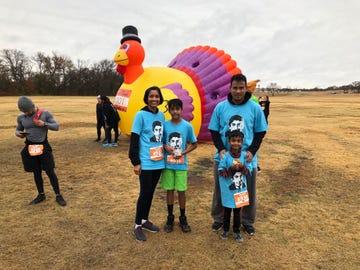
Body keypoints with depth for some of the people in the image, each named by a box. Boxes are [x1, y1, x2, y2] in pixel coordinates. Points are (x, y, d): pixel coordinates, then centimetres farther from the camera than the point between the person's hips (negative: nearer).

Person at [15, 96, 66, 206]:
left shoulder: (45, 113, -8)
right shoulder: (21, 117, 1)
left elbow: (56, 126, -5)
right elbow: (18, 130, 14)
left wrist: (44, 124, -22)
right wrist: (19, 134, -10)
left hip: (44, 146, -3)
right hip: (30, 147, 3)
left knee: (50, 171, -1)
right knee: (36, 172, 13)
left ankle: (58, 195, 12)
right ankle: (41, 195, 30)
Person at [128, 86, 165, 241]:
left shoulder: (161, 115, 7)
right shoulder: (141, 115, -9)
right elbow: (134, 139, -10)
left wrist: (165, 149, 15)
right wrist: (135, 162, -12)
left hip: (159, 162, 5)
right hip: (146, 163, -5)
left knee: (151, 192, 14)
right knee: (145, 193, 2)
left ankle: (145, 220, 31)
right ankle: (138, 225, 20)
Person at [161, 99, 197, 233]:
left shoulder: (187, 126, -5)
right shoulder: (165, 125, -3)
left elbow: (194, 144, 3)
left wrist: (183, 152, -11)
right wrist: (165, 147, -14)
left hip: (181, 165, -1)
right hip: (167, 164, 1)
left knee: (181, 191, 7)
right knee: (169, 190, 11)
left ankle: (183, 218, 25)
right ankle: (170, 218, 27)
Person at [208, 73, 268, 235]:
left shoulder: (255, 108, -2)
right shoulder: (220, 107, -1)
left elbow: (260, 132, 3)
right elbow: (214, 131, 3)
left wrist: (252, 151, -10)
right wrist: (221, 149, -11)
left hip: (247, 158, 0)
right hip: (223, 157, 1)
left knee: (249, 192, 12)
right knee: (220, 190, 13)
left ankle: (247, 222, 34)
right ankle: (218, 219, 34)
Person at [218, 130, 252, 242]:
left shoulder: (244, 155, -7)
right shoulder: (225, 156, -14)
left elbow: (249, 170, -3)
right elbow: (221, 172, -12)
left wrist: (242, 167, -22)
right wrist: (231, 168, -25)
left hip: (240, 189, 2)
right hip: (228, 189, -2)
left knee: (237, 211, 16)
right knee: (227, 210, 15)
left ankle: (236, 231, 33)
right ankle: (225, 230, 35)